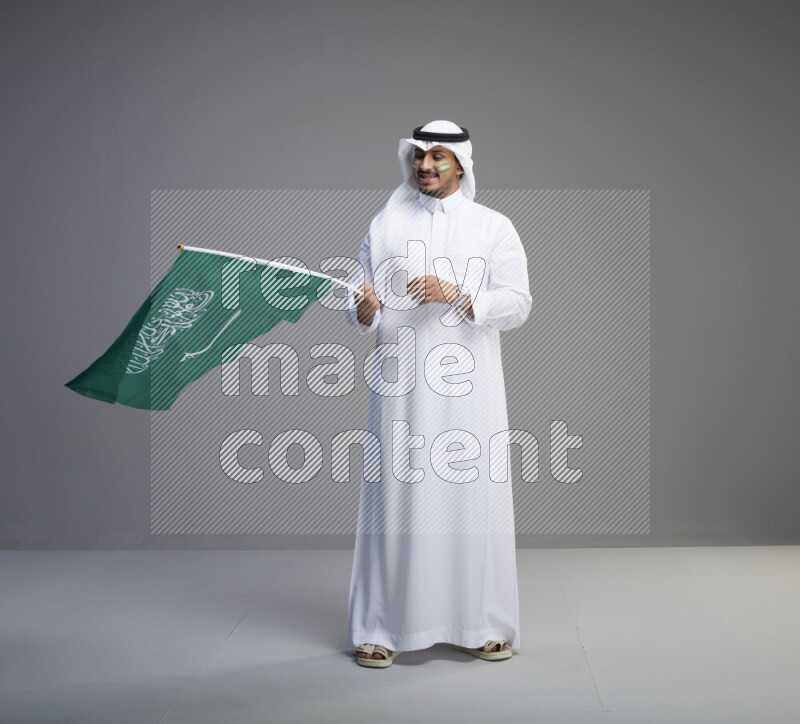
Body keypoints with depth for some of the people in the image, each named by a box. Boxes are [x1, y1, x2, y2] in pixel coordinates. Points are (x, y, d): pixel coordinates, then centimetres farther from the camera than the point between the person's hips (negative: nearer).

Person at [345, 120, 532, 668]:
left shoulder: (494, 227, 8)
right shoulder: (384, 226, 12)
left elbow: (518, 303, -2)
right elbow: (359, 310, 10)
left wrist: (456, 294, -16)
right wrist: (366, 309, -14)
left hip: (469, 389, 0)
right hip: (401, 387, 1)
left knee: (474, 497, 1)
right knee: (396, 496, 0)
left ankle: (483, 626, 14)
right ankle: (381, 628, 10)